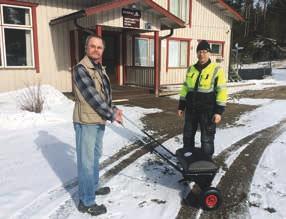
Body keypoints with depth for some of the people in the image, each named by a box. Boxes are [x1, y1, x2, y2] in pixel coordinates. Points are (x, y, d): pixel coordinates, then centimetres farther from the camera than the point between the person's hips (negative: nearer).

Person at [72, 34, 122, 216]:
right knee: (87, 162, -2)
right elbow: (92, 96, -22)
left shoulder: (100, 69, 12)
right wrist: (111, 115, -19)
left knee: (95, 156, 22)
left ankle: (93, 187, 41)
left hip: (99, 120, 10)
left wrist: (112, 109, 6)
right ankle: (86, 202, 10)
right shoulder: (81, 69, -16)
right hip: (86, 122, -9)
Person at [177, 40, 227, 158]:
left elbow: (222, 91, -10)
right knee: (188, 135, 17)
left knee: (206, 139, 5)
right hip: (191, 109, 5)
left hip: (207, 110, -5)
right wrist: (181, 106, 11)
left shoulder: (216, 70, -9)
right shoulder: (191, 69, 7)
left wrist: (219, 111, -15)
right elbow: (185, 88, 13)